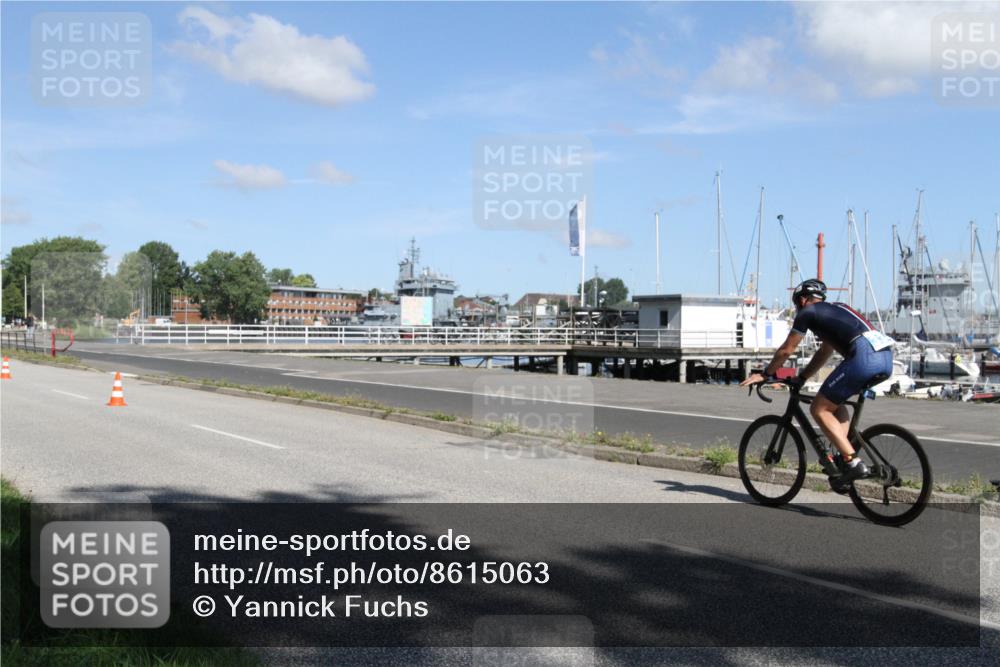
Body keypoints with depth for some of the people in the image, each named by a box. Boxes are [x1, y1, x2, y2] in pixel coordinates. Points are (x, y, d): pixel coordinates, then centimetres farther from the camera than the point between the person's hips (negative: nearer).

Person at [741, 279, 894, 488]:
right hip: (886, 357, 9)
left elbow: (786, 350, 16)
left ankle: (854, 463, -6)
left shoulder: (808, 312, 11)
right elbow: (825, 352, 40)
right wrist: (801, 378, 45)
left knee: (819, 409, 2)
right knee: (835, 402, 25)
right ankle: (844, 456, 15)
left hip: (864, 356, -8)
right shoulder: (835, 310, 34)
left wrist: (765, 374, 28)